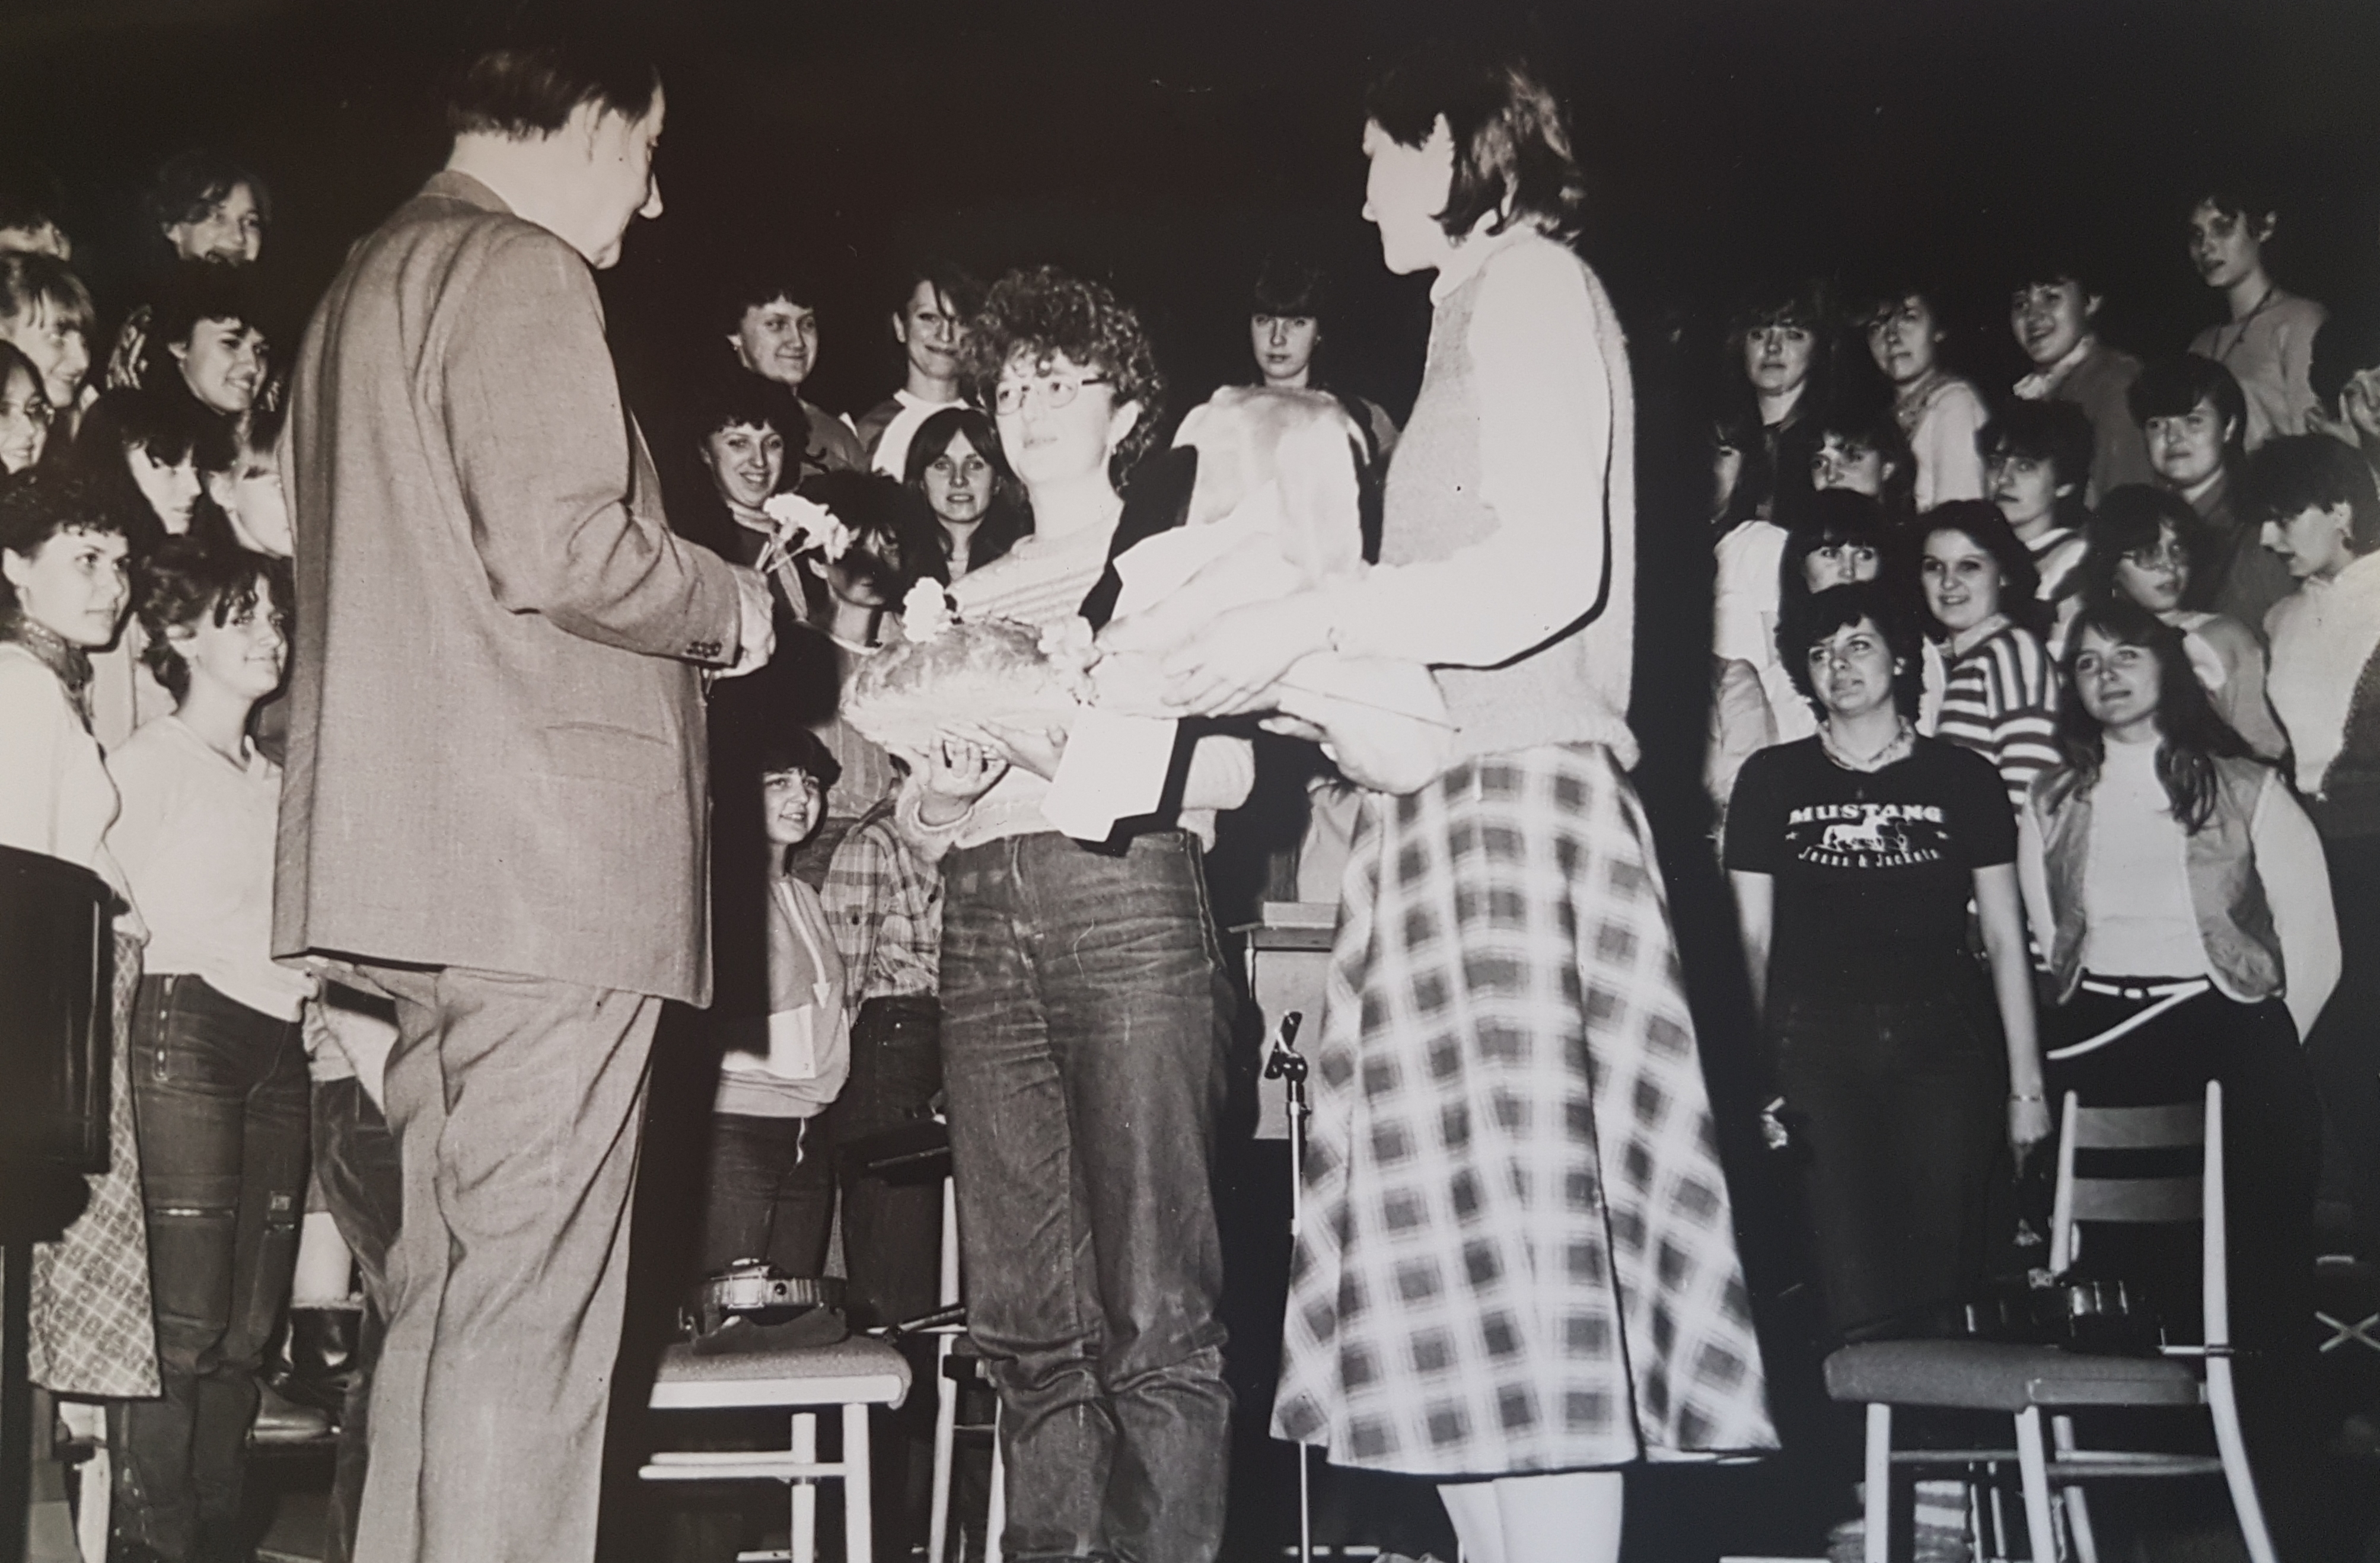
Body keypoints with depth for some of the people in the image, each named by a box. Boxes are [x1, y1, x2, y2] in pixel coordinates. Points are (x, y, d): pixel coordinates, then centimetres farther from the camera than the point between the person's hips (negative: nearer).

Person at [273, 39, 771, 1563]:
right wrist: (732, 601, -1)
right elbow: (559, 549, -19)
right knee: (531, 1302, -8)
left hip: (413, 857, 10)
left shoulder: (373, 280, 23)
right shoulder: (524, 273, -7)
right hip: (547, 854, -10)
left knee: (447, 1284, 13)